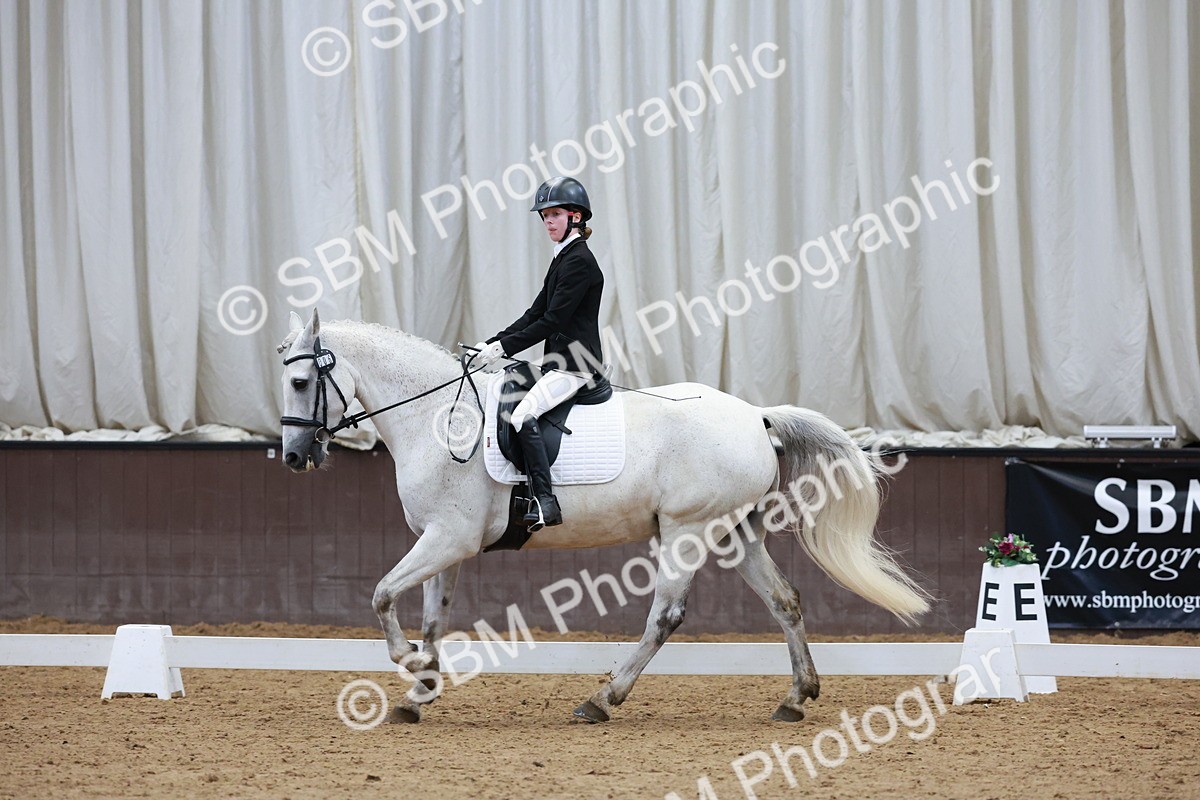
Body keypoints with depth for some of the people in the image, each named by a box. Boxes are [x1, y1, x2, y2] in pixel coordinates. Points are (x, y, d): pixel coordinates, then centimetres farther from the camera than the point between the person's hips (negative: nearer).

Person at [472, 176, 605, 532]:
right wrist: (491, 344, 8)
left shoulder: (579, 261, -12)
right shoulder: (563, 259, 18)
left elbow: (553, 320, -17)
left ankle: (545, 502, -31)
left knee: (523, 414, -27)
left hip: (575, 363, -11)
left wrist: (503, 348, -17)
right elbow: (536, 314, 17)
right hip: (560, 361, 11)